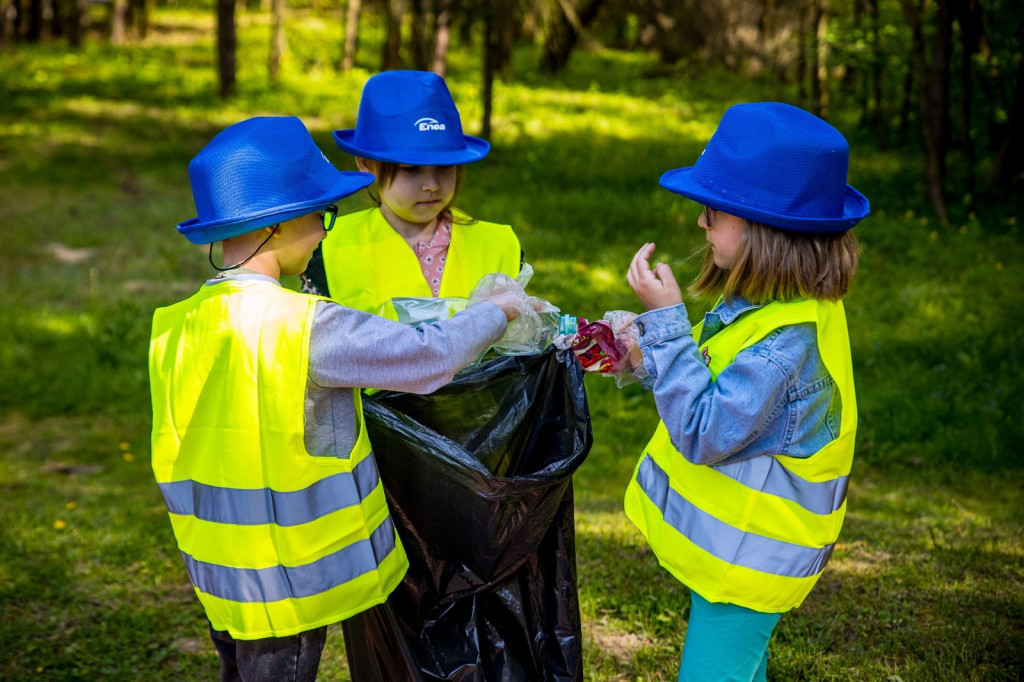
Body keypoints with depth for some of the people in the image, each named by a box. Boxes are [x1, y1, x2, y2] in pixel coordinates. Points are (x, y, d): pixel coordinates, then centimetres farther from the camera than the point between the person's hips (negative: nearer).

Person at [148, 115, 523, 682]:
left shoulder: (177, 328, -1)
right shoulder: (306, 327, -22)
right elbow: (428, 358, -15)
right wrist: (497, 313, 1)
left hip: (220, 570, 7)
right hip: (289, 582, -6)